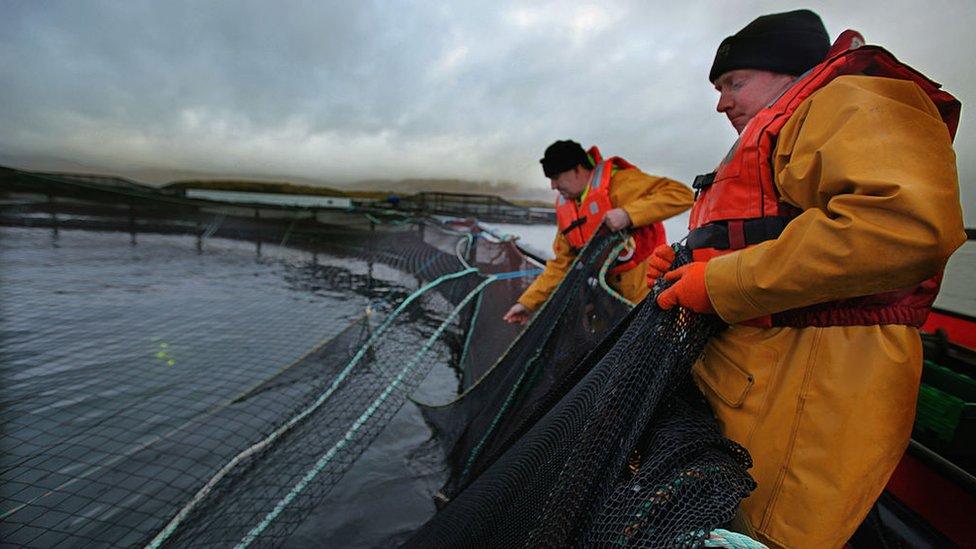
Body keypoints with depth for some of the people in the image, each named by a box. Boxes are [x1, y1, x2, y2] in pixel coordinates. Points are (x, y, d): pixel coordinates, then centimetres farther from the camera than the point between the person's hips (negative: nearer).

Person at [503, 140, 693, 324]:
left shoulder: (619, 182, -15)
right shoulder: (565, 208, 7)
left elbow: (681, 194, -21)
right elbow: (561, 264, 9)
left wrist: (628, 214, -33)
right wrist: (528, 301, 2)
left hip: (647, 290, -7)